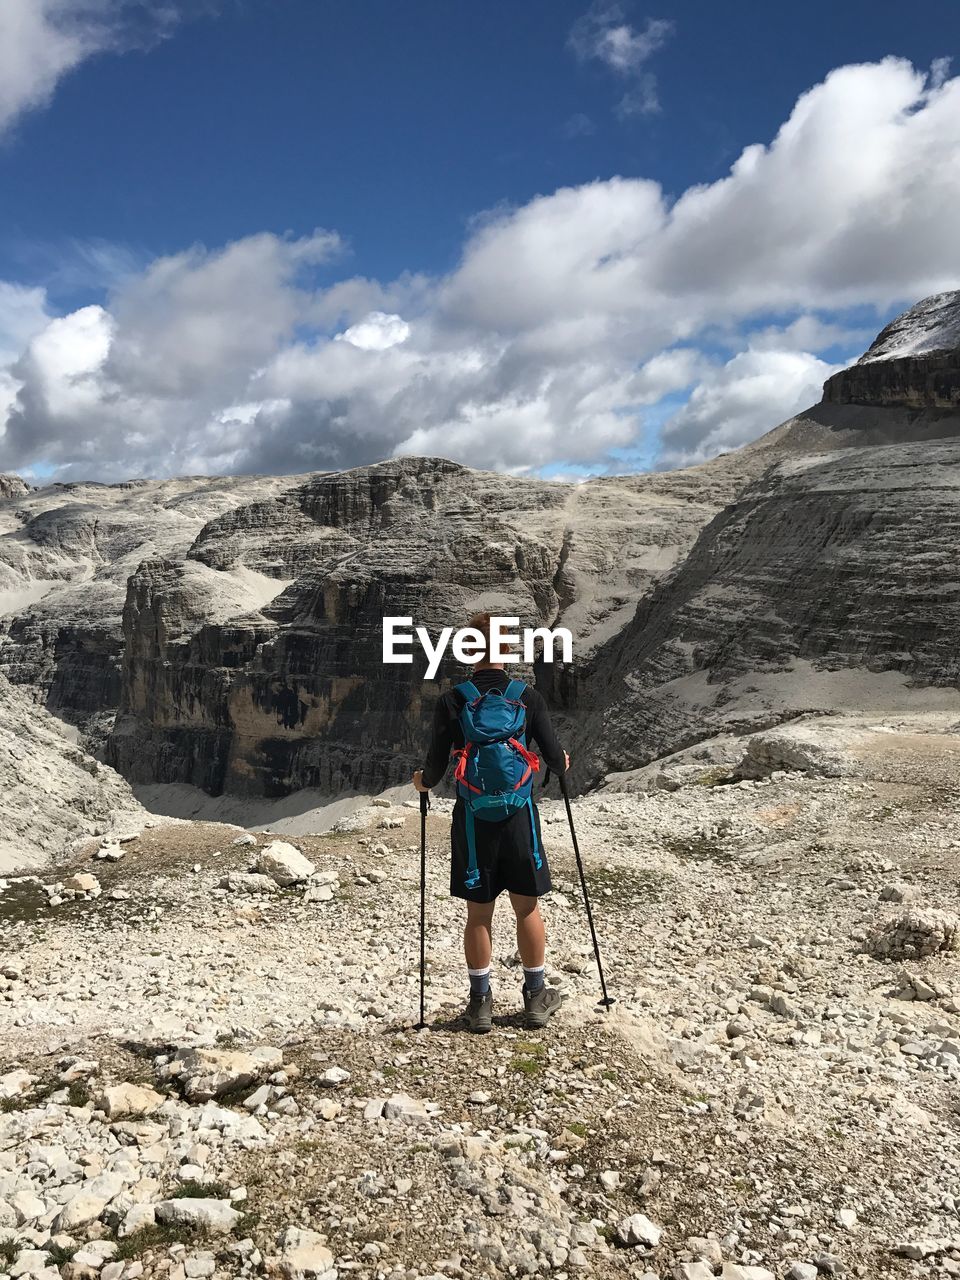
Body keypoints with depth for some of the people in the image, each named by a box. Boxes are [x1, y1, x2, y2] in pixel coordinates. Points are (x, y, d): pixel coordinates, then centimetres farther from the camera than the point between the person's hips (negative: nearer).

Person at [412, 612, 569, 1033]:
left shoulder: (451, 702, -8)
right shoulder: (528, 697, -6)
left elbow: (436, 768, -8)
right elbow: (555, 760, -2)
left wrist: (422, 782, 14)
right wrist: (562, 763, 21)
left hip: (472, 818, 0)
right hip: (519, 815, 0)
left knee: (478, 913, 11)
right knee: (527, 908, 13)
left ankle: (480, 1001, 21)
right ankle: (536, 997, 25)